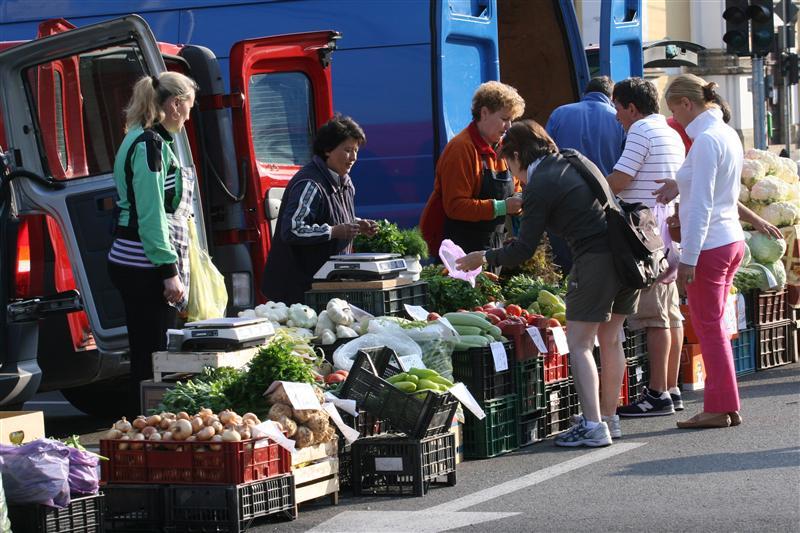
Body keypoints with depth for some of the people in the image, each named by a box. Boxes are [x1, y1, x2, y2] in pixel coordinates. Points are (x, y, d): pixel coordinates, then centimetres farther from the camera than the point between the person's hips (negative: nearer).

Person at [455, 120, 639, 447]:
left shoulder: (539, 187, -6)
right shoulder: (576, 160, 17)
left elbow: (524, 250, -4)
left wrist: (484, 259, 10)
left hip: (595, 258, -8)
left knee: (579, 343, -3)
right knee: (610, 338, 16)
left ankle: (592, 426, -11)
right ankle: (608, 418, 22)